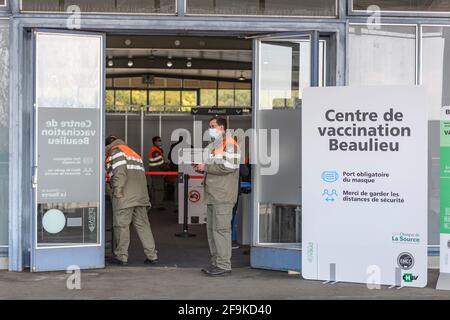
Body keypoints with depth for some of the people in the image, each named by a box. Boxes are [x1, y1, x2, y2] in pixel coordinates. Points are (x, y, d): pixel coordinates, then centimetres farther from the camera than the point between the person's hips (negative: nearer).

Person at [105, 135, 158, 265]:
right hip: (141, 196, 8)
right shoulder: (134, 153, 29)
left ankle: (121, 256, 2)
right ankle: (152, 255, 4)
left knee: (121, 225, -1)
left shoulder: (116, 151, 2)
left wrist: (117, 191, -15)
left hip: (125, 197, -8)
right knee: (142, 224, 7)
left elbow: (119, 172, -13)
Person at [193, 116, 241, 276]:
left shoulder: (229, 144, -8)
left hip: (223, 196, -10)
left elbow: (228, 167, -20)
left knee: (221, 229, -10)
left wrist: (205, 167, -14)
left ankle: (224, 265, -7)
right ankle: (216, 262, 19)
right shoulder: (213, 145, 23)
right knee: (211, 229, 12)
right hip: (212, 196, 10)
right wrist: (200, 167, 10)